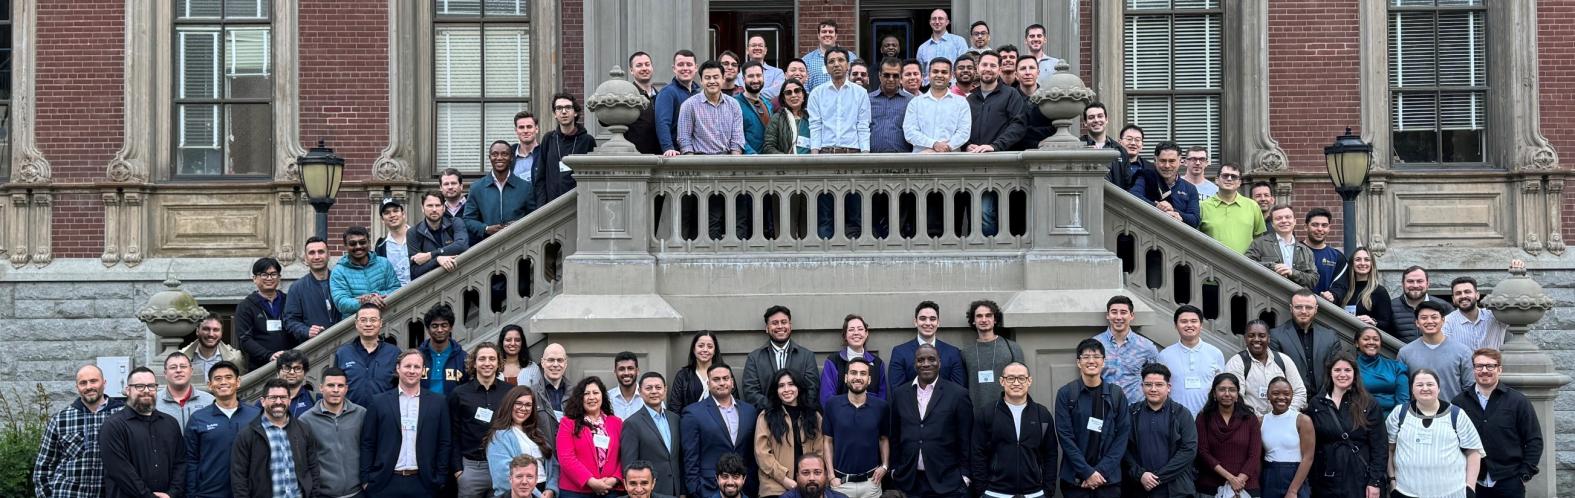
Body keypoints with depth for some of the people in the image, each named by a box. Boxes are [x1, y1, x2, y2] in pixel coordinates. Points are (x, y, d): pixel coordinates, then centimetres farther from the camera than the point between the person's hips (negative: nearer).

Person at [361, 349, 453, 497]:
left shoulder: (438, 402, 5)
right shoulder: (379, 401, 4)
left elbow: (445, 443, 6)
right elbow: (367, 443, 4)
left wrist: (440, 479, 1)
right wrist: (366, 479, -1)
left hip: (422, 484, 0)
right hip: (385, 483, 0)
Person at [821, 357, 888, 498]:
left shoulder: (881, 406, -4)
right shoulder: (832, 404, -6)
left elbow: (884, 439, 10)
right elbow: (828, 441, 1)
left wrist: (885, 466, -4)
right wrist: (831, 476, -4)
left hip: (870, 481, 1)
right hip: (841, 482, -1)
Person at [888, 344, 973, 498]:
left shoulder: (958, 394, -2)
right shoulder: (900, 393, 8)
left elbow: (966, 439, -1)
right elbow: (895, 436, 13)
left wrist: (964, 475, -3)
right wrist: (894, 470, 9)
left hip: (947, 482, -3)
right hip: (909, 481, 3)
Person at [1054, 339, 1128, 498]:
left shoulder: (1116, 394, 4)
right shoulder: (1065, 394, -1)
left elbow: (1123, 435, 1)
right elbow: (1065, 437, -5)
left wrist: (1101, 471, -9)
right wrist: (1087, 472, -12)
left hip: (1109, 478, 1)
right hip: (1075, 479, -1)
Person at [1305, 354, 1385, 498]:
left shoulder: (1368, 404, 0)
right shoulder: (1316, 404, 5)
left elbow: (1378, 447, -2)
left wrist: (1375, 481, -9)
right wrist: (1309, 481, 0)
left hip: (1359, 479, -1)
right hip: (1326, 480, 1)